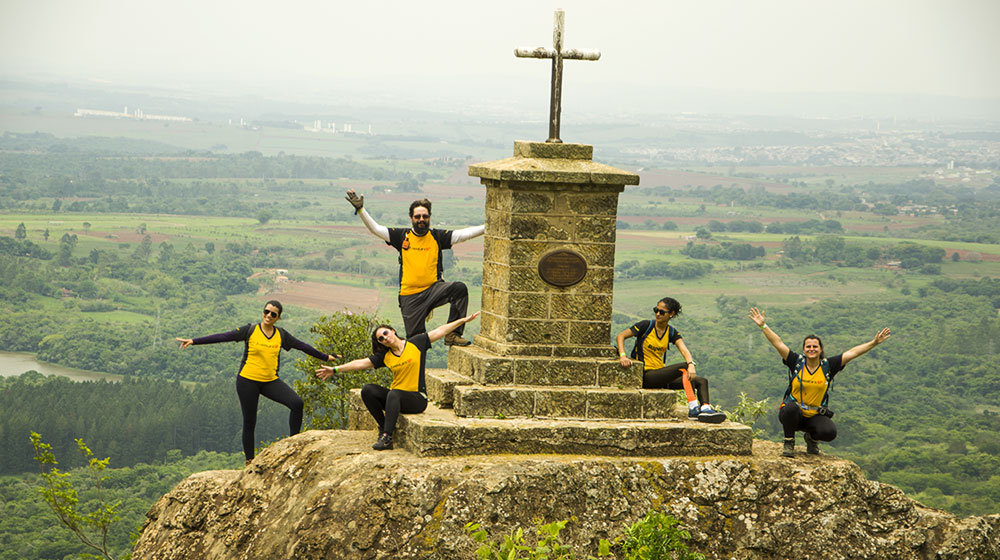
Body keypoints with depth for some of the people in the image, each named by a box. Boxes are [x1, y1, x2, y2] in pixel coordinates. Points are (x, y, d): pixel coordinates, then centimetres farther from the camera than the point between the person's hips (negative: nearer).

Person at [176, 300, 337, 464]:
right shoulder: (250, 331, -5)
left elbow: (302, 346, 15)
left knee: (297, 403, -19)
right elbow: (223, 337, -9)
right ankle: (249, 460, 13)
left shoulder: (281, 335, 6)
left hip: (271, 381, 3)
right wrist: (194, 341, -15)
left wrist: (325, 357, 22)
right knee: (249, 422, 1)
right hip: (248, 381, -3)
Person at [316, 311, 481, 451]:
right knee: (368, 390, -17)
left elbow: (440, 331, 1)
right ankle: (384, 427, -6)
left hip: (417, 399, -5)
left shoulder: (416, 343, -1)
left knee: (394, 394, -35)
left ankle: (387, 438, -37)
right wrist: (335, 370, 0)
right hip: (396, 398, 5)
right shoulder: (384, 355, 8)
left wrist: (463, 320, -1)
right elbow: (362, 363, 5)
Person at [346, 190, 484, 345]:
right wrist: (360, 209, -12)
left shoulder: (437, 236, 4)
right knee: (415, 337, -4)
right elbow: (375, 229, 0)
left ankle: (452, 335, -24)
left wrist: (487, 228, -15)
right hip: (410, 296, 0)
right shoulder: (402, 236, 4)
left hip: (433, 290, 0)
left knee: (460, 289, -28)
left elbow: (463, 234, -3)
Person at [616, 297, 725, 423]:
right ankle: (693, 408, -34)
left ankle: (705, 408, -30)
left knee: (702, 382, -4)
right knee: (684, 367, -27)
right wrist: (623, 356, -24)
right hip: (646, 375, -7)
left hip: (661, 376, 7)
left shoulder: (671, 333, 9)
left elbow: (684, 350, -8)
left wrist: (691, 364, -29)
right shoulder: (646, 326, -4)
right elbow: (620, 337, -6)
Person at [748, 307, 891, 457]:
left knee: (830, 432, -28)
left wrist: (874, 343, -4)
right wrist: (763, 326, -16)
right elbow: (778, 343, -8)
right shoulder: (796, 362, -3)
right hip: (793, 415, -1)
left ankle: (812, 438, 11)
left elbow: (852, 353, -1)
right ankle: (789, 443, -11)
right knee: (792, 408, -38)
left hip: (815, 416, 1)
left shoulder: (828, 365, 0)